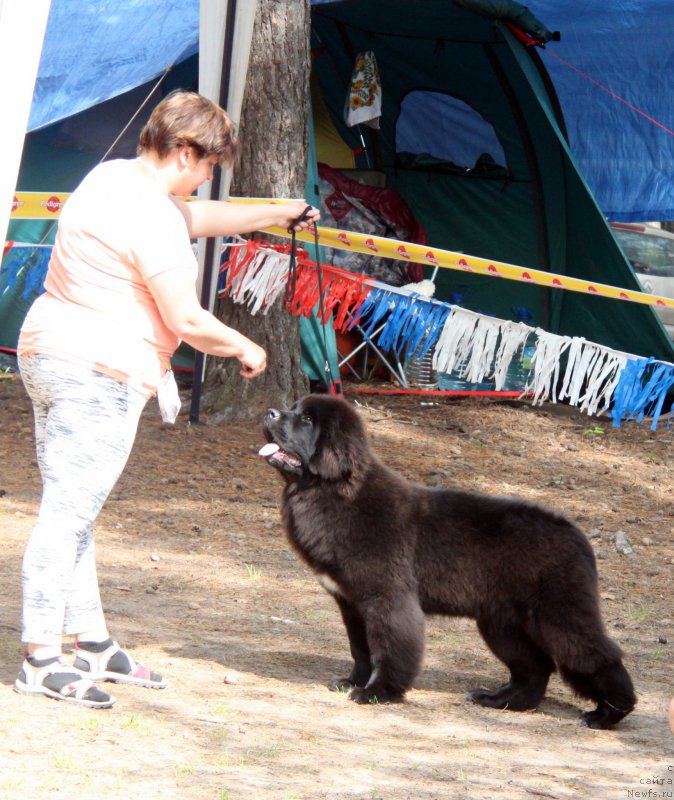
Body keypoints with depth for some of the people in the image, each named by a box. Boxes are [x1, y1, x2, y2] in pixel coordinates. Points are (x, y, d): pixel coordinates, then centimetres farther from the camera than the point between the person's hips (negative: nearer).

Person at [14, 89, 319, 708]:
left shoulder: (113, 178, 13)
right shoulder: (151, 217, -17)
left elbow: (195, 217, 31)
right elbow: (188, 322, -15)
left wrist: (279, 214, 36)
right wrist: (247, 349, 2)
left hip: (48, 354, 11)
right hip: (100, 374, -11)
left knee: (71, 512, 14)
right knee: (69, 513, -8)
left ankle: (91, 642, 24)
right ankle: (42, 661, -6)